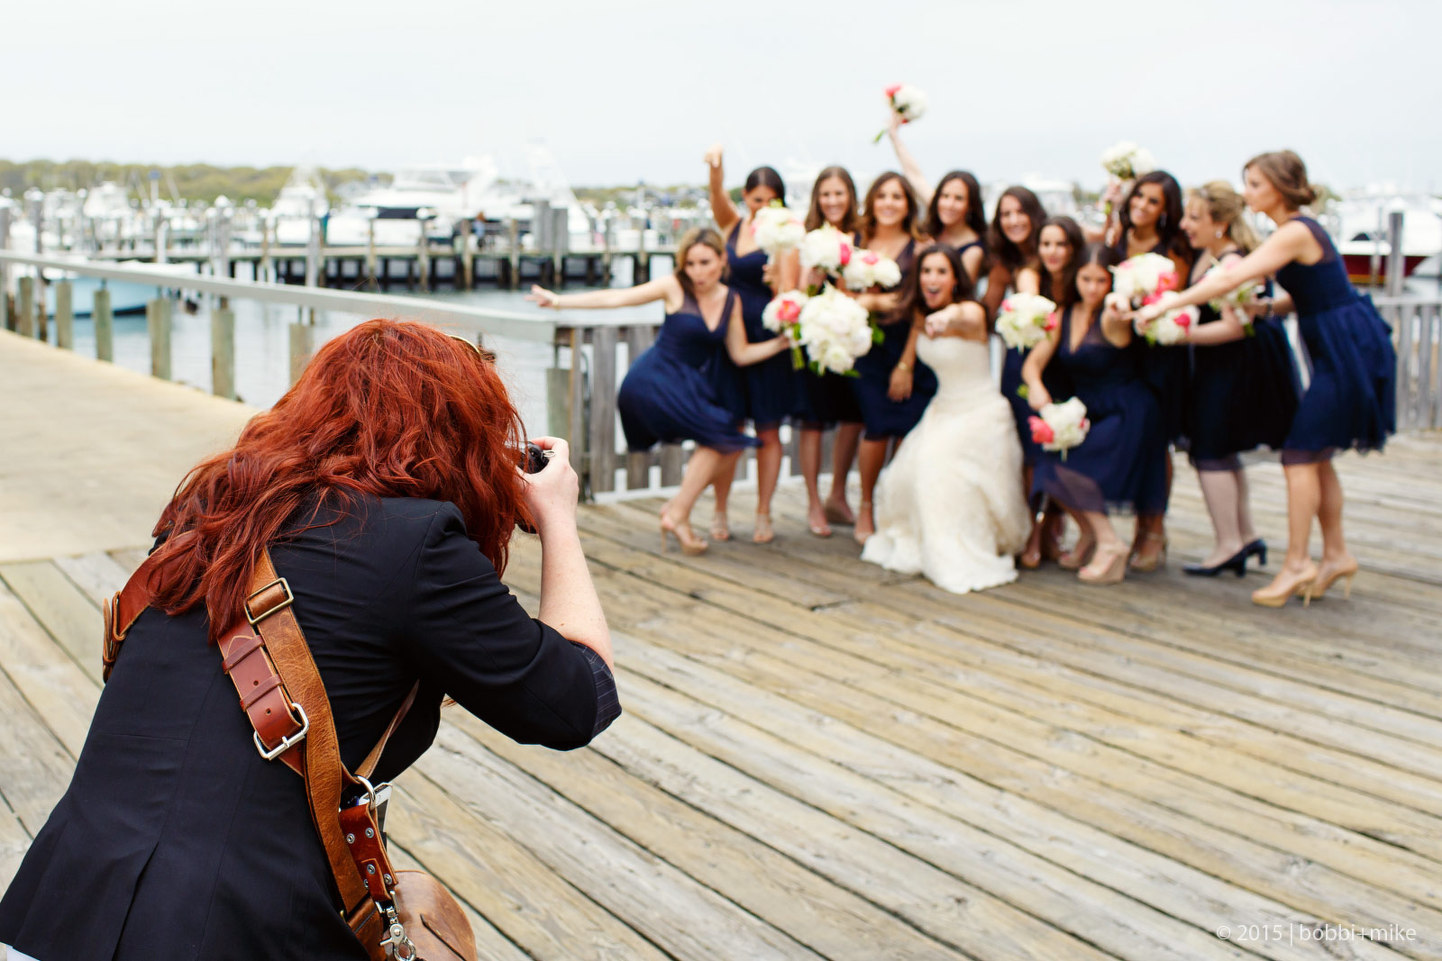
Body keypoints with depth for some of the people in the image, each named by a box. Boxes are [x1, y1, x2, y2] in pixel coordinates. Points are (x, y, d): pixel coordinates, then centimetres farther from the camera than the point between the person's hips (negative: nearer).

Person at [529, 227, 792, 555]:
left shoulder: (731, 300, 7)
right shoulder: (674, 288, -7)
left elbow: (740, 355, 10)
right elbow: (616, 298, -6)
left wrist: (782, 342, -1)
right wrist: (559, 301, -6)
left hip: (690, 386, 6)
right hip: (654, 380, -6)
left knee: (729, 451, -2)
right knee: (719, 435, -18)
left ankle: (677, 508, 13)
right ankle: (678, 516, -6)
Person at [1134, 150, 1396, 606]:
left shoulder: (1294, 233, -18)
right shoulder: (1298, 230, 12)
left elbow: (1230, 279, -26)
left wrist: (1164, 305, -25)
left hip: (1349, 348, -10)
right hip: (1341, 349, 10)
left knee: (1301, 452, -8)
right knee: (1315, 454, 13)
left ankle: (1297, 563, -5)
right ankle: (1336, 554, 20)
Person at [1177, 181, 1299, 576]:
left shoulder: (1234, 263, -22)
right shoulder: (1205, 254, 6)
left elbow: (1234, 327, -26)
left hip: (1237, 363, -10)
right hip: (1217, 365, 10)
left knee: (1211, 450, -4)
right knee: (1221, 451, 16)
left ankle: (1228, 546, 5)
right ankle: (1247, 536, 26)